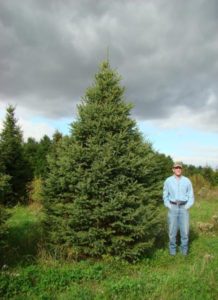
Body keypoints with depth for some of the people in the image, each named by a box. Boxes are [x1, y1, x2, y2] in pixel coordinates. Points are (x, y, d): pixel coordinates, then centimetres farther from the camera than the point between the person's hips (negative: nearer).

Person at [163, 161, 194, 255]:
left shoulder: (187, 181, 0)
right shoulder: (168, 181, -1)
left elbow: (191, 196, 4)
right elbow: (165, 196, 6)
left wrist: (187, 207, -7)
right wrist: (169, 207, -4)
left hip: (184, 207, 1)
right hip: (173, 207, 0)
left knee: (185, 229, 1)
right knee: (172, 229, 1)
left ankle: (184, 249, 19)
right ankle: (172, 249, 17)